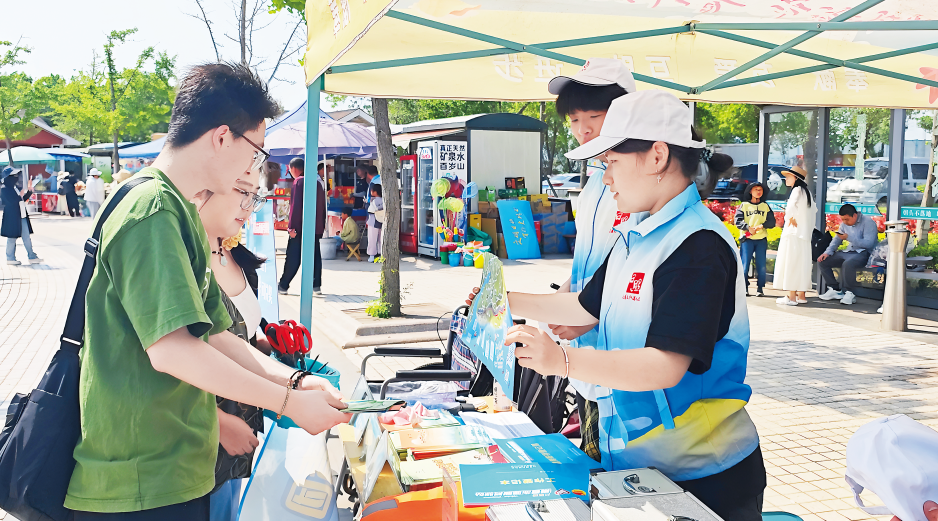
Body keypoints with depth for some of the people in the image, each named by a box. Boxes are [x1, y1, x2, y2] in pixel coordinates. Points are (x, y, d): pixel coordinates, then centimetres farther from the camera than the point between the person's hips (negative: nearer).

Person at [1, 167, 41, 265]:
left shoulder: (14, 188, 14)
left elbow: (22, 199, 19)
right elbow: (11, 202, -22)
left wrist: (29, 192, 9)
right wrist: (20, 195, -15)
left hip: (22, 216, 8)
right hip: (12, 218, -8)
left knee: (26, 237, 9)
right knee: (12, 238, 2)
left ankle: (32, 257, 12)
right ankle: (10, 258, 12)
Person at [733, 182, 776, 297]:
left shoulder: (765, 206, 16)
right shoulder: (744, 205, 10)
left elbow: (772, 222, 7)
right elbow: (738, 220, -1)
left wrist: (762, 225, -12)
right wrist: (748, 228, -17)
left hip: (761, 239, 2)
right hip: (747, 239, -2)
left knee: (761, 265, -1)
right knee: (745, 264, -6)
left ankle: (760, 288, 6)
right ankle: (744, 288, 2)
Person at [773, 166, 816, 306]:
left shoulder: (797, 190, -13)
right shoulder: (806, 191, 15)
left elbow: (791, 206, -31)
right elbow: (813, 209, 26)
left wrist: (791, 218, -15)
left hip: (794, 232, -10)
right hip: (804, 233, 10)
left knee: (792, 262, -7)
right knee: (801, 263, 12)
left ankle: (791, 297, -8)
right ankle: (801, 295, 17)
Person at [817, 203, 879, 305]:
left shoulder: (868, 223, -10)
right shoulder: (845, 224, 14)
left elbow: (868, 243, -20)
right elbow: (837, 239, 21)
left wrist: (849, 238, -22)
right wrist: (827, 252, 4)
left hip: (863, 253, -8)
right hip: (848, 251, 8)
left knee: (847, 264, -39)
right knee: (822, 261, -6)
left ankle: (849, 294, -24)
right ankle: (835, 290, -3)